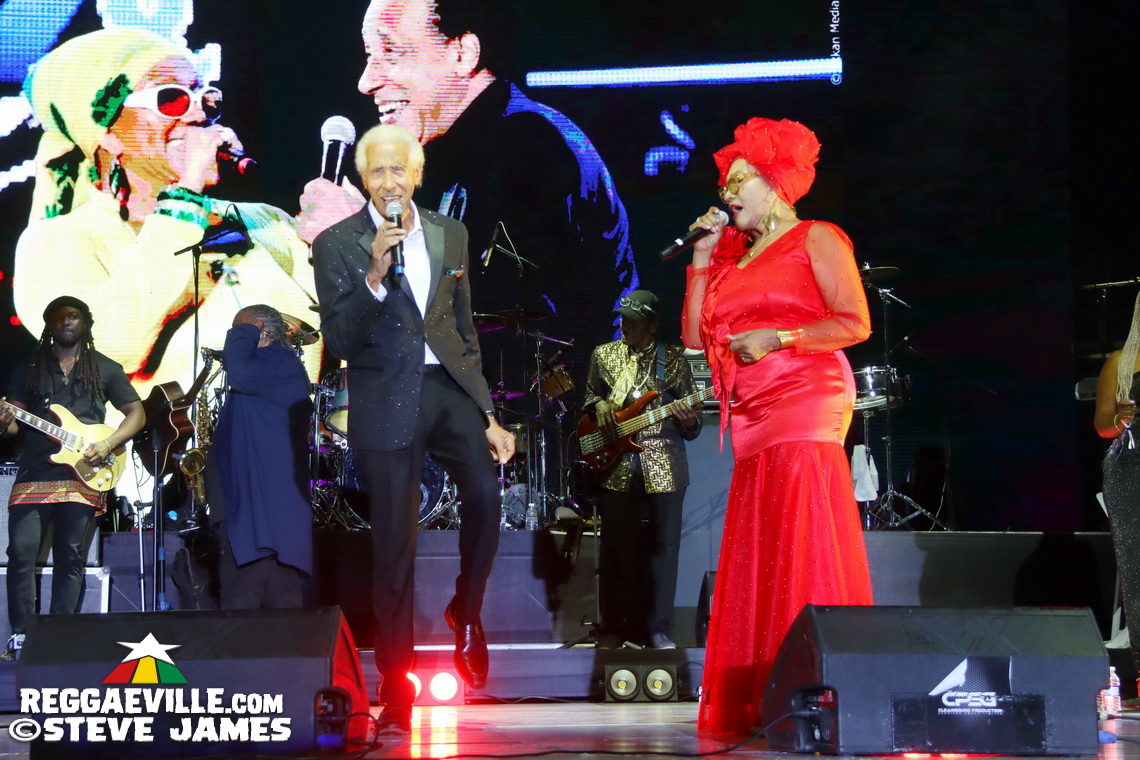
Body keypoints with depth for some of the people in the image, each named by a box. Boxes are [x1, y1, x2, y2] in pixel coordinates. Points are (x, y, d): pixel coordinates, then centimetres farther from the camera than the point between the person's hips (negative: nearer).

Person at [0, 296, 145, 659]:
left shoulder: (105, 369, 11)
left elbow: (136, 413, 10)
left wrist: (107, 444, -6)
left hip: (83, 476, -1)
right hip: (33, 475, 1)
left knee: (70, 557, -2)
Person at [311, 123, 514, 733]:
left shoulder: (449, 235, 10)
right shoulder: (337, 245, -2)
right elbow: (340, 343, -9)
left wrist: (485, 413, 14)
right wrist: (374, 278, -24)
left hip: (449, 386, 3)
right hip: (386, 402, -3)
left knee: (485, 493, -22)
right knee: (394, 544, 0)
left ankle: (466, 613, 4)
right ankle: (396, 684, 12)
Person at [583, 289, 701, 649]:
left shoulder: (674, 359, 4)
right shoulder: (603, 355, 10)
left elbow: (692, 426, 5)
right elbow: (590, 393, 22)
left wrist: (688, 421, -18)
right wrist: (599, 405, 0)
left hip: (664, 467, -2)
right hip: (616, 467, 2)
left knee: (664, 544, -2)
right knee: (616, 546, 2)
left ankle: (658, 629, 4)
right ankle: (614, 627, 11)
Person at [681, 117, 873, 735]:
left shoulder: (815, 240, 3)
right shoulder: (735, 257, 23)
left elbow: (855, 324, -7)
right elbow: (695, 335, 16)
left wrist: (778, 338, -14)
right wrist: (702, 257, 13)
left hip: (804, 406, -7)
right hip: (752, 418, 7)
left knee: (800, 544, -14)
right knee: (753, 556, 2)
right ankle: (761, 703, 3)